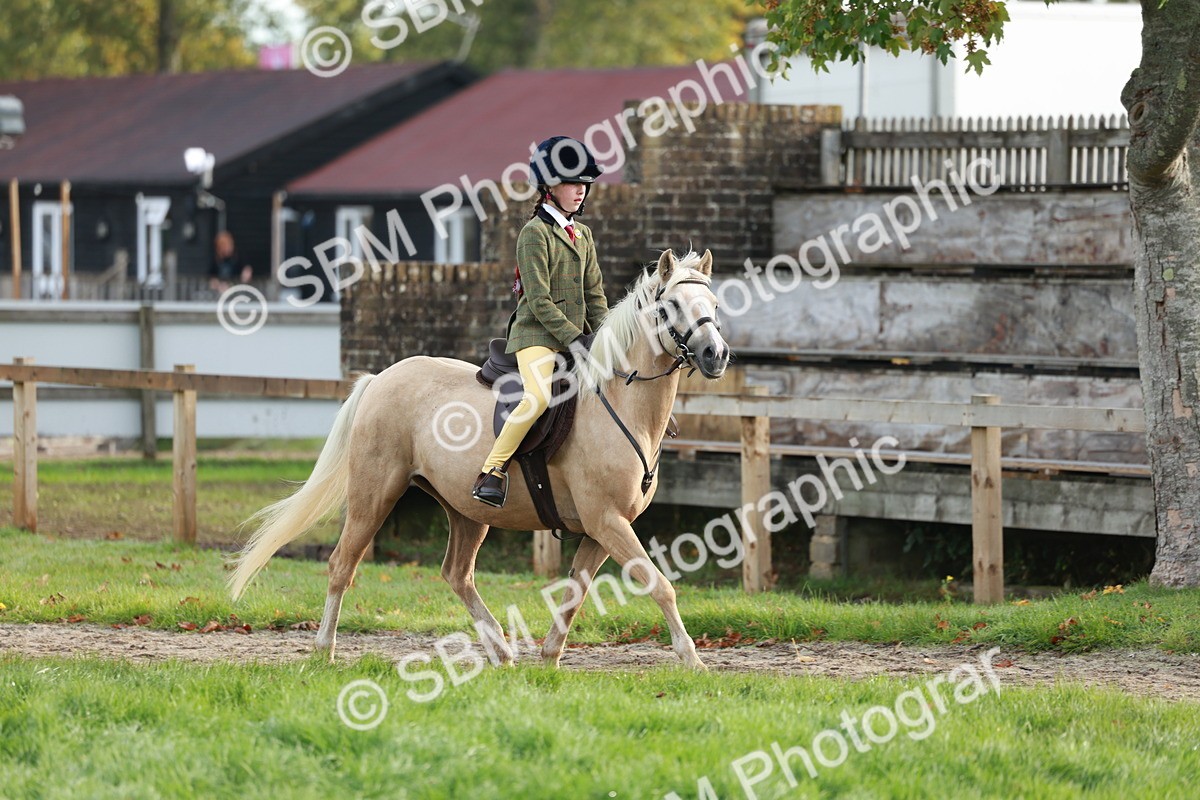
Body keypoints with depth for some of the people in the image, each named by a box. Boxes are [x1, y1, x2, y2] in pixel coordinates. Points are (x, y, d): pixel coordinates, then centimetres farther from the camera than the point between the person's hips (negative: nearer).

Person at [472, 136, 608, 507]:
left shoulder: (583, 235, 17)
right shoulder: (535, 233, -7)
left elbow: (594, 295, 17)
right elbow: (539, 301, -14)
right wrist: (574, 338, -19)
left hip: (577, 338, 8)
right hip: (536, 334, -8)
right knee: (539, 397, -32)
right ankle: (492, 472, -25)